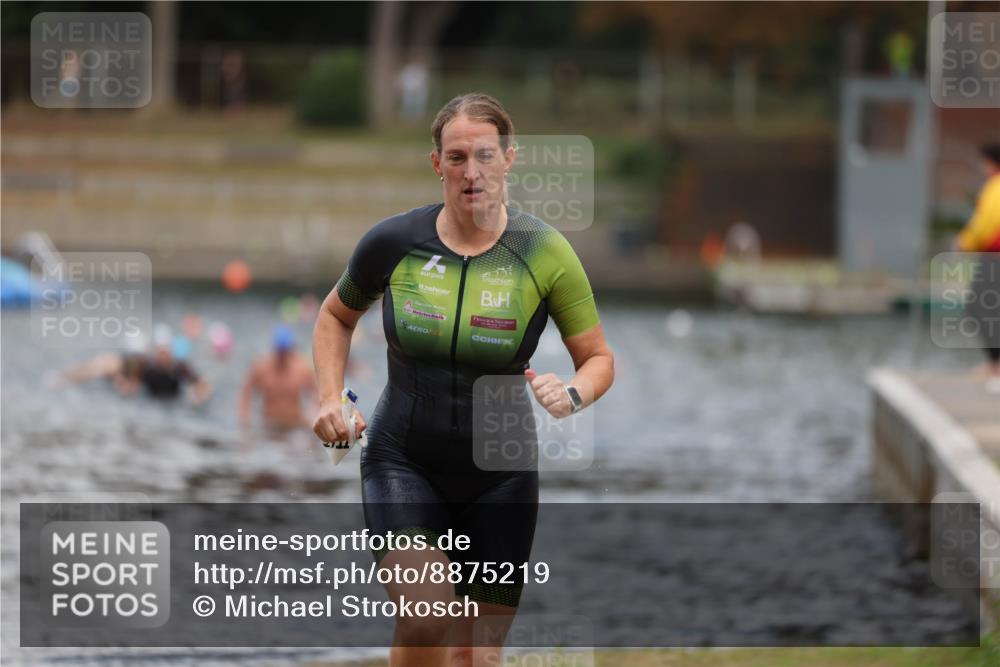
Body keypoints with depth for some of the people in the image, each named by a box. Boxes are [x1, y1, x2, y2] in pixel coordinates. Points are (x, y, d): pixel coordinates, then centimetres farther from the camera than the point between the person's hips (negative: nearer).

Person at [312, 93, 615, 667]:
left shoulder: (544, 253, -8)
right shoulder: (392, 243, -6)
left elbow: (599, 357, 2)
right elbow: (337, 317, 15)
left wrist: (573, 395, -20)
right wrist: (331, 398, 0)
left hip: (501, 476, 1)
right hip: (404, 462, -1)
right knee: (425, 614, -26)